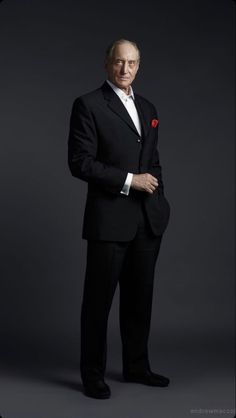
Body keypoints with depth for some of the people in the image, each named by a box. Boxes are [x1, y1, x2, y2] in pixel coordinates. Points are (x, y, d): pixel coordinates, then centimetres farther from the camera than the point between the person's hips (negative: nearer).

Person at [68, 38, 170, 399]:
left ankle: (136, 366, 28)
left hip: (149, 220, 6)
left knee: (140, 297, 14)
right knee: (99, 298, 4)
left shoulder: (148, 108, 15)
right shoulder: (88, 105, -5)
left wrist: (159, 199, 9)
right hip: (110, 219, -6)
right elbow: (80, 163, -12)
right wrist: (129, 180, -15)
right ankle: (92, 373, 17)